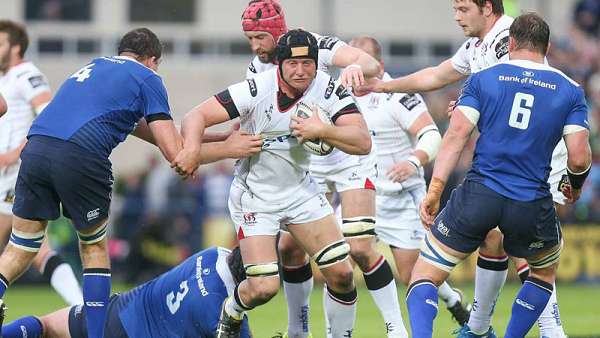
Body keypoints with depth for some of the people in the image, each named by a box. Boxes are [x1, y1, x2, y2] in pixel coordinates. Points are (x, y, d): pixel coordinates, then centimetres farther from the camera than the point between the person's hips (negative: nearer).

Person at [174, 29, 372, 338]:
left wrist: (323, 131, -36)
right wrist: (191, 149, -45)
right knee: (264, 287, -13)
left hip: (300, 190, 4)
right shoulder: (257, 90, -23)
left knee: (341, 273, -5)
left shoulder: (329, 90, -13)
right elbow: (196, 117, -25)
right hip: (254, 194, -4)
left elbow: (363, 143, -21)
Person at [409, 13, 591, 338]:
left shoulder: (482, 79, 6)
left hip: (478, 194, -1)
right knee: (545, 272, 30)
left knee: (424, 275, 7)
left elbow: (455, 134, -5)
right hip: (532, 205, 1)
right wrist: (575, 188, 21)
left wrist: (434, 189, -7)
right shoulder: (570, 90, 7)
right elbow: (579, 158, 0)